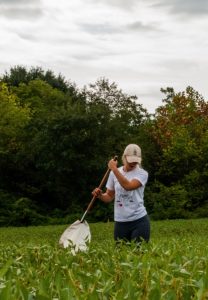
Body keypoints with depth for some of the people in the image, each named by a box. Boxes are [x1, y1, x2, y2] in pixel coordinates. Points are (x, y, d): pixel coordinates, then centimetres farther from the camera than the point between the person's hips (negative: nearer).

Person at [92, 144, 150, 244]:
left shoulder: (142, 173, -4)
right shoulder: (113, 173, 7)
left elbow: (128, 186, -23)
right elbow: (109, 196, 13)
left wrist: (114, 169, -20)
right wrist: (100, 195, -8)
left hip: (139, 221, -3)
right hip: (120, 222, 3)